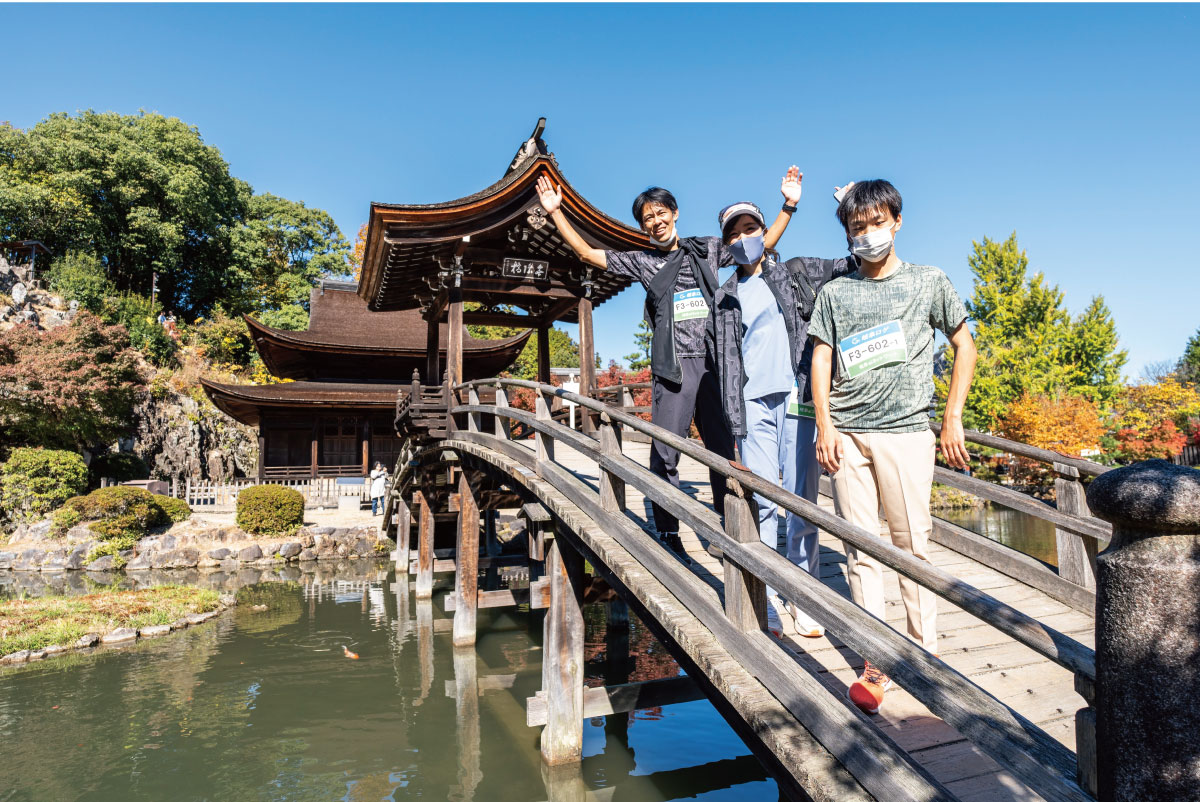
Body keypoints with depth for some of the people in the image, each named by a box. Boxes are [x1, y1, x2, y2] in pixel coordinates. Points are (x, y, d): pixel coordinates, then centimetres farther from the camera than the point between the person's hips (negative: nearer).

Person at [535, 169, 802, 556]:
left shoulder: (707, 249, 15)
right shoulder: (642, 261, 13)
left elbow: (762, 245, 21)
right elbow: (587, 253, 13)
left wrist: (788, 205, 14)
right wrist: (556, 212, 9)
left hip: (715, 361, 2)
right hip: (673, 365, -1)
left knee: (723, 449, 5)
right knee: (666, 454, -5)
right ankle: (667, 534, 6)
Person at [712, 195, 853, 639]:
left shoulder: (796, 273, 13)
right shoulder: (725, 298, 16)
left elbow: (856, 266, 12)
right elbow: (726, 360, 12)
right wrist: (733, 415, 5)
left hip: (799, 398, -1)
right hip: (755, 404, 1)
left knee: (801, 500, 0)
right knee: (761, 503, -1)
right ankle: (765, 598, 9)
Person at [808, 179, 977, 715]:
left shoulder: (928, 282, 9)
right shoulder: (835, 293, 13)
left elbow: (964, 344, 12)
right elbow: (820, 359, 11)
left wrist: (952, 418, 5)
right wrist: (824, 424, -1)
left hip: (906, 430, -1)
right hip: (847, 434, 2)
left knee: (913, 544, 2)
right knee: (860, 549, 2)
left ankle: (926, 655, 17)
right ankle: (876, 663, 10)